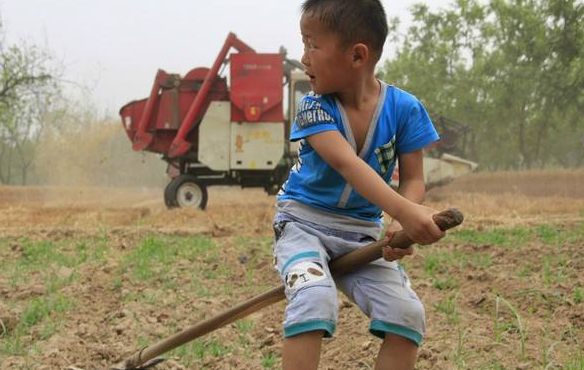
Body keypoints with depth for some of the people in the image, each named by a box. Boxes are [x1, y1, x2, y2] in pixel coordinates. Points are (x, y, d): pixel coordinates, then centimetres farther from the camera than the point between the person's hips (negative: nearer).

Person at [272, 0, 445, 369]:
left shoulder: (404, 108, -8)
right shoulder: (314, 107, -16)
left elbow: (413, 178, -6)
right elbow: (347, 163, -32)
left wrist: (402, 225, -29)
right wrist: (403, 211, -47)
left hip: (363, 231, 3)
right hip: (305, 221, -3)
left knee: (407, 312, -16)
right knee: (315, 299, -31)